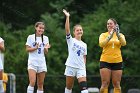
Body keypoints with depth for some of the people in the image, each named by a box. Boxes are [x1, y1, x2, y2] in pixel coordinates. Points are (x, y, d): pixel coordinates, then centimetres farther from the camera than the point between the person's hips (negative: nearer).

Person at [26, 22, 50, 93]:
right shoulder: (31, 37, -1)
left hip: (42, 63, 4)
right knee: (32, 82, -18)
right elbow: (27, 49, -4)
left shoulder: (45, 38, 9)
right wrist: (35, 48, -19)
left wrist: (45, 48, -14)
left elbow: (46, 52, 8)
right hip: (32, 62, -4)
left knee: (40, 84, 4)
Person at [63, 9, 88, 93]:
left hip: (81, 67, 2)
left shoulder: (84, 45, 15)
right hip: (71, 66, -2)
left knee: (84, 86, -13)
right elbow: (67, 29, -12)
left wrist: (84, 67, 9)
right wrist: (67, 17, -20)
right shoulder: (71, 40, 3)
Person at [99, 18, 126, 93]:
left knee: (117, 84, 3)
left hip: (117, 61, 1)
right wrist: (110, 36, -28)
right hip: (105, 61, -1)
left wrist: (118, 34, -28)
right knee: (105, 84, -7)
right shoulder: (103, 35, 5)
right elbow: (101, 44, -15)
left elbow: (123, 43, -12)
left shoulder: (120, 35, 9)